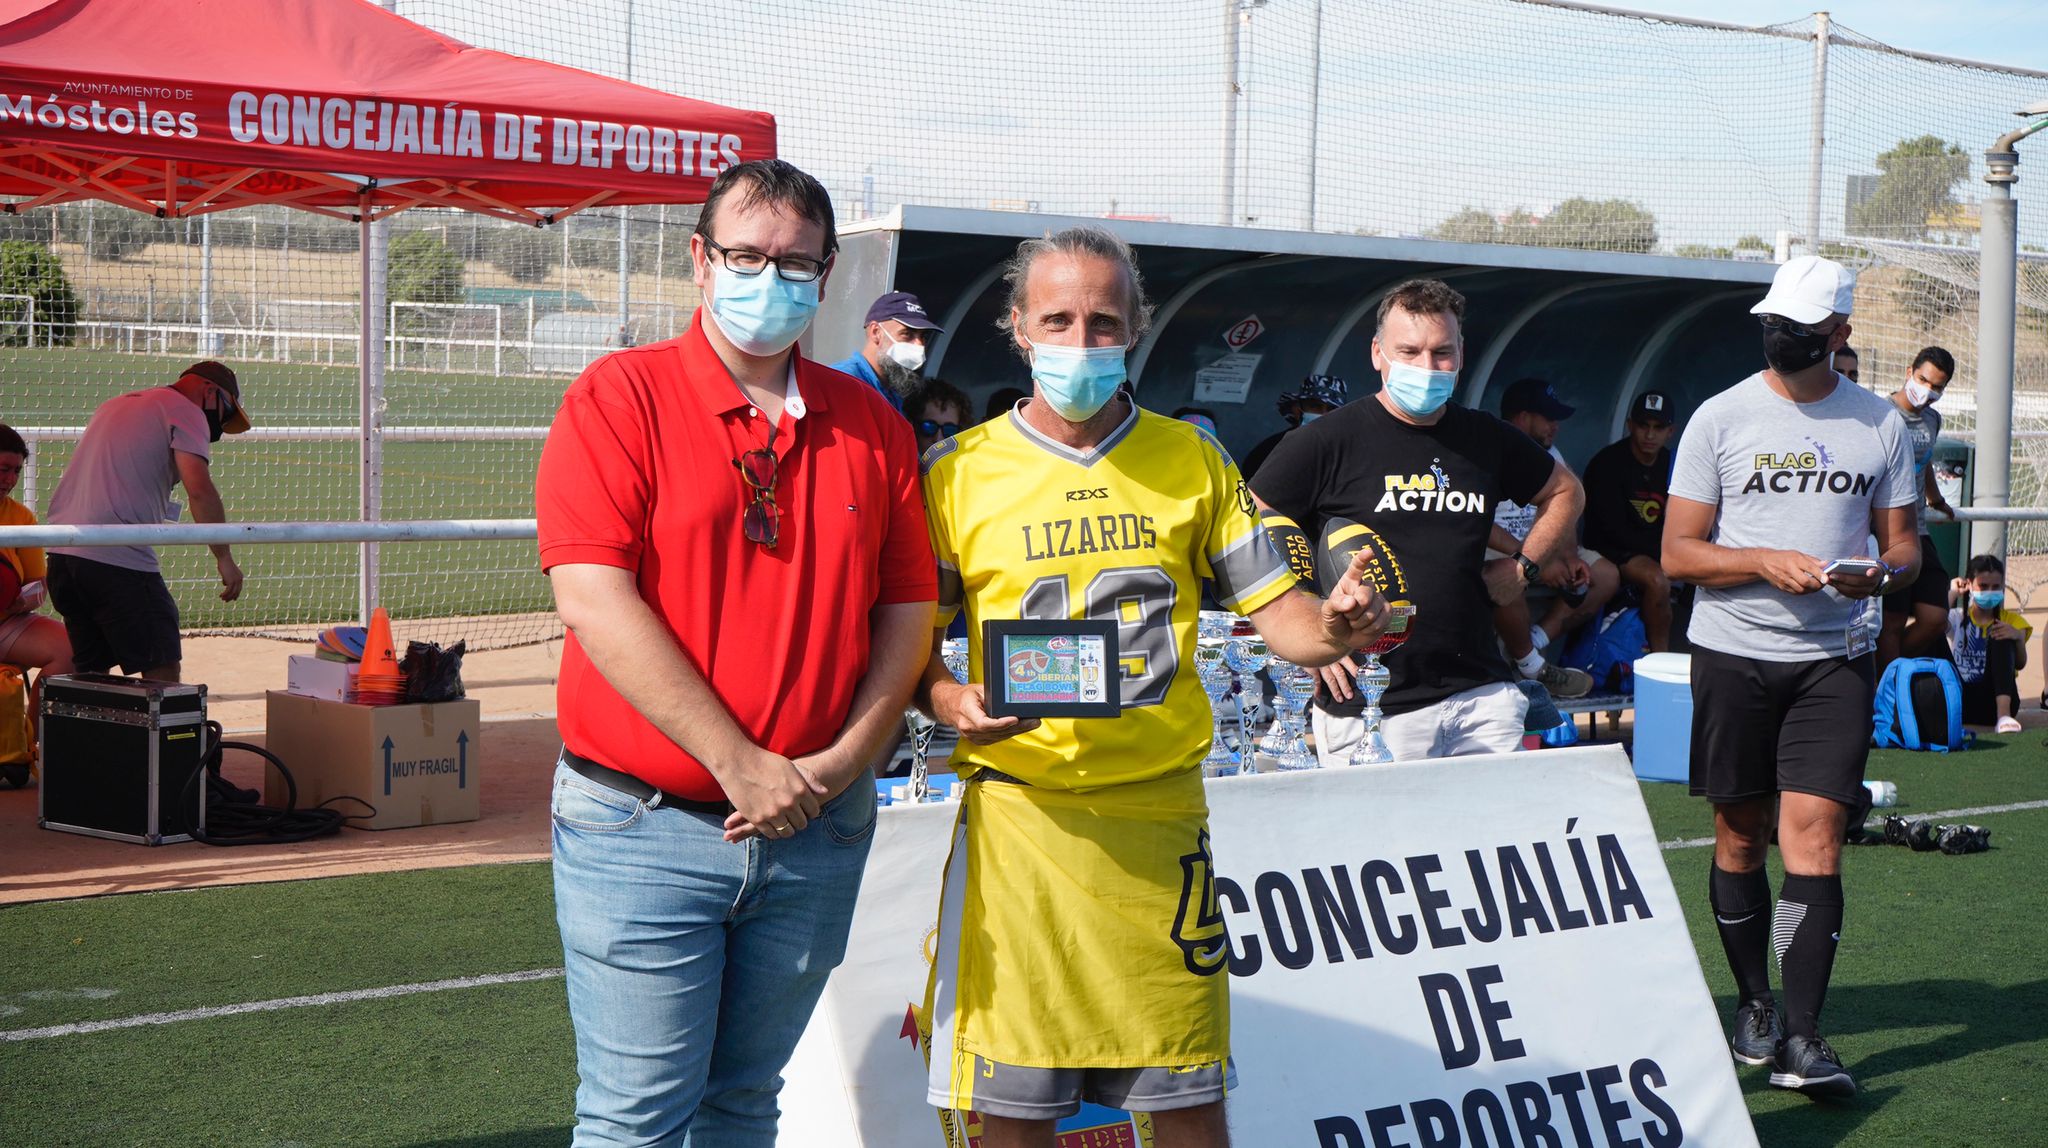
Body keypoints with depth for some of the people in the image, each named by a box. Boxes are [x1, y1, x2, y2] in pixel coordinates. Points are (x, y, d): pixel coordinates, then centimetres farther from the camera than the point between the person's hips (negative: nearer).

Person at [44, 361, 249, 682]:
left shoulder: (115, 405, 27)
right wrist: (224, 558, -10)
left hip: (60, 554, 9)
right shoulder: (185, 410, 0)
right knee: (163, 675, -6)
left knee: (91, 674, 15)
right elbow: (199, 488, -14)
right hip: (117, 559, -8)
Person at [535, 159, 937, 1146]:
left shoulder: (871, 427, 9)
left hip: (816, 835, 4)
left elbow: (907, 614, 8)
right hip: (642, 827, -4)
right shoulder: (619, 398, -5)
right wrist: (742, 766, -17)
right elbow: (593, 601, -14)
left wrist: (840, 763, -8)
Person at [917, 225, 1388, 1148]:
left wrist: (1332, 627, -15)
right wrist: (947, 699, -16)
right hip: (1017, 808, -1)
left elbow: (1274, 606, 7)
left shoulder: (1191, 458, 8)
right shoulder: (959, 472, 3)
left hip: (1159, 808, 2)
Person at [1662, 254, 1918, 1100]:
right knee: (1740, 835, 7)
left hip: (1833, 657, 0)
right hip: (1733, 654, 0)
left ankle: (1801, 1036, -9)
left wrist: (1881, 572, -11)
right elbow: (1678, 553, 0)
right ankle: (1754, 1003, 25)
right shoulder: (1721, 418, 1)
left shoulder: (1880, 424, 7)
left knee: (1813, 832, -11)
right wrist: (1767, 562, -16)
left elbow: (1903, 544, 13)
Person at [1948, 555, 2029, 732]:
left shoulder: (2010, 620, 11)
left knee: (2001, 637, -21)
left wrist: (2018, 637, -22)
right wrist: (1952, 594, -10)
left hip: (1993, 701, 1)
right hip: (1961, 702, 0)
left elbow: (2020, 664, -4)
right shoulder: (1957, 618, 10)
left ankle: (2004, 714, -35)